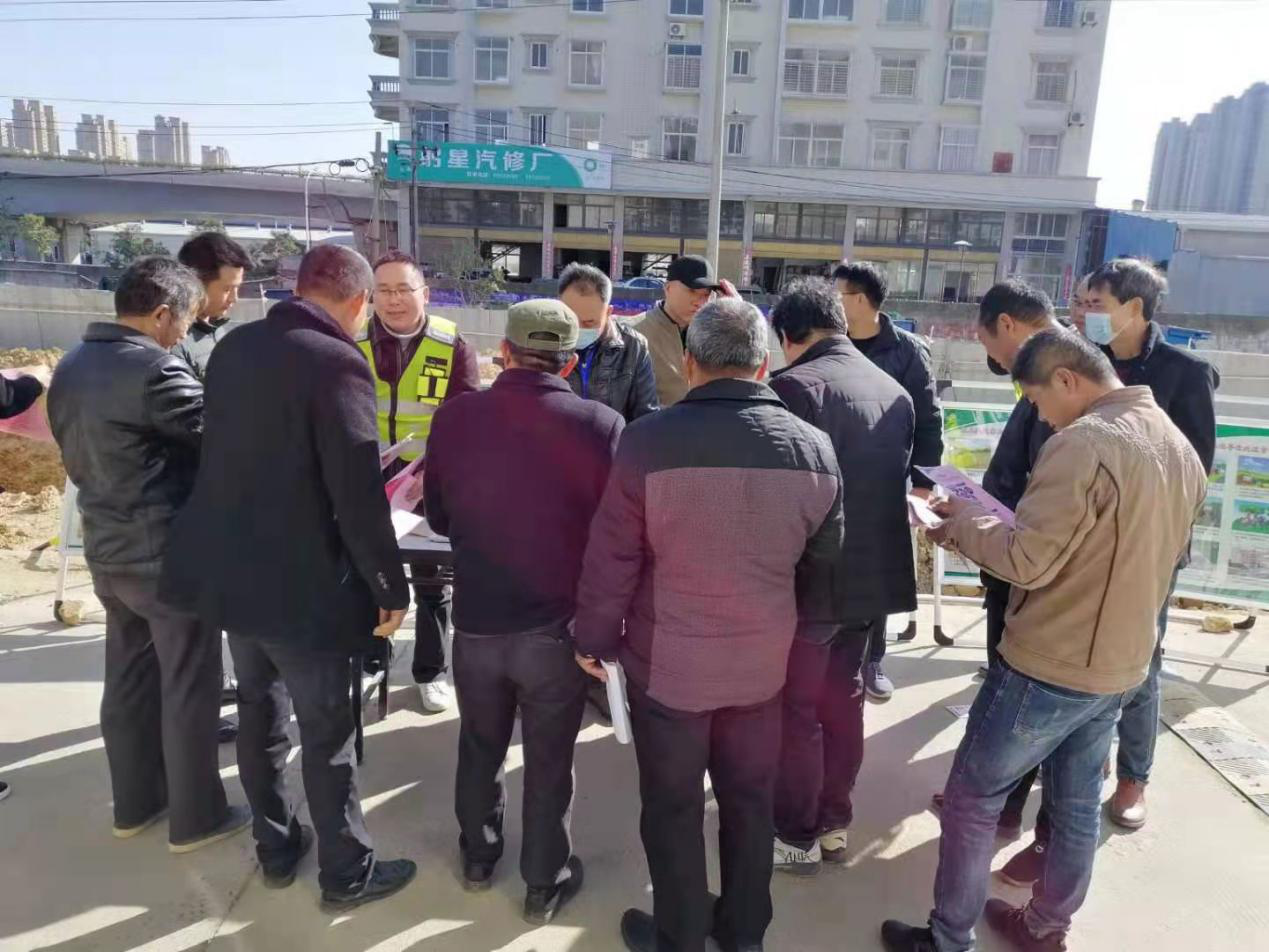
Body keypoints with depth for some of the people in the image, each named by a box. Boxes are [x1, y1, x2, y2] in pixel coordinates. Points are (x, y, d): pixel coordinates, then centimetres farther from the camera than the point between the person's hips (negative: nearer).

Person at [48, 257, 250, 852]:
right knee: (189, 689, 5)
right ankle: (196, 817, 18)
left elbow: (75, 459, 15)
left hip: (107, 552, 9)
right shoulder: (154, 370, -22)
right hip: (169, 555, -8)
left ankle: (135, 803, 32)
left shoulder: (70, 369, 7)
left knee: (127, 681, 18)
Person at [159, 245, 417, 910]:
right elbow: (358, 495, -22)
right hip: (299, 580, -8)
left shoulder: (234, 346, 4)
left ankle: (275, 847, 39)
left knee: (259, 709, 22)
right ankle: (346, 873, 25)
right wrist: (391, 588, -11)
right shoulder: (336, 362, -20)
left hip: (227, 565, 8)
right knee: (327, 731, 8)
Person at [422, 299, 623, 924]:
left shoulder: (454, 417, -9)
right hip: (557, 624, -2)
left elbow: (438, 517, 4)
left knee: (480, 745, 24)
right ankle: (545, 883, 33)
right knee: (548, 759, 16)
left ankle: (477, 856, 44)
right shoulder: (601, 425, -17)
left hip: (475, 619, 3)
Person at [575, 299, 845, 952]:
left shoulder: (649, 440, -18)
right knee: (750, 801, 21)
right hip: (762, 661, 4)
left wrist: (595, 638, 3)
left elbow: (611, 558, -12)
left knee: (673, 808, 16)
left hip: (667, 661, -3)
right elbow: (821, 565, 6)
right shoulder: (813, 447, -6)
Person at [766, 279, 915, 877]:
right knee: (842, 699, 19)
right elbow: (898, 479, 14)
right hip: (874, 572, 8)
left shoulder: (795, 385, -17)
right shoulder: (894, 391, 7)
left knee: (796, 707, 8)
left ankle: (795, 837, 21)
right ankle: (834, 823, 33)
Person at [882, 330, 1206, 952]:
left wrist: (965, 524, -9)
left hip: (1049, 667, -8)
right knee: (1076, 806, 21)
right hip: (1121, 666, 8)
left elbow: (1026, 563, -25)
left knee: (972, 797, 7)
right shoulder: (1182, 449, 6)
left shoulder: (1082, 443, -22)